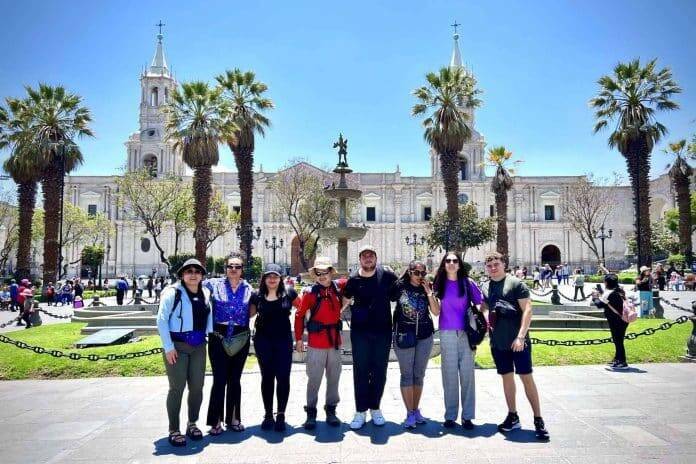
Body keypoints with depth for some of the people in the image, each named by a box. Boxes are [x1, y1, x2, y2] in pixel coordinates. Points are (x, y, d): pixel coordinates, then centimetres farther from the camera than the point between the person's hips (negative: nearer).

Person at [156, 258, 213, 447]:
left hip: (198, 347, 5)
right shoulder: (173, 292, -8)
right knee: (177, 388, -1)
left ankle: (192, 424, 28)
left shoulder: (205, 293, 8)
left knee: (197, 387, 10)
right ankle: (174, 430, 12)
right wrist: (168, 347, -13)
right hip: (177, 346, -5)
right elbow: (161, 320, -10)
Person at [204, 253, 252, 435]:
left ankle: (233, 418, 24)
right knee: (219, 379, -2)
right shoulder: (214, 284, -2)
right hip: (219, 337, -2)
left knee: (235, 380, 12)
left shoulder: (248, 288, 5)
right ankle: (216, 421, 11)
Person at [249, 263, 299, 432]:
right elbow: (248, 313, 12)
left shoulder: (289, 293, -3)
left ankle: (281, 414, 14)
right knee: (267, 377, 10)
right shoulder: (257, 296, 1)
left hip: (283, 340, -1)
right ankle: (268, 414, 22)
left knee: (283, 377, 0)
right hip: (263, 341, 1)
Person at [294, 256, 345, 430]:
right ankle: (311, 413, 16)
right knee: (314, 379, 3)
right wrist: (299, 339, -7)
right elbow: (299, 316, -6)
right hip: (316, 342, -4)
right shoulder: (310, 293, -8)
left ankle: (331, 410, 25)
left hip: (335, 341, 4)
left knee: (334, 378, 12)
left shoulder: (338, 287, 2)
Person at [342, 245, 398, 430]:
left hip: (383, 331, 1)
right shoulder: (354, 279, -1)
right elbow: (344, 301, 9)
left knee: (379, 371, 9)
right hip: (360, 332, 0)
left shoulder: (386, 275, -2)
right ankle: (360, 411, 14)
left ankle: (375, 408, 24)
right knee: (360, 371, 4)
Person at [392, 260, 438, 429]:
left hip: (425, 336, 3)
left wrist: (429, 292, -11)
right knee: (407, 374, 0)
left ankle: (416, 410, 23)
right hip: (404, 335, -2)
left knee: (419, 374, 10)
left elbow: (436, 312, -3)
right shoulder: (400, 286, -3)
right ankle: (409, 413, 7)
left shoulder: (428, 288, 3)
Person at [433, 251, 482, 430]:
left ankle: (467, 416, 10)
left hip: (467, 333, 0)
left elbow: (480, 305, 6)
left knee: (467, 374, 1)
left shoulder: (467, 283, 2)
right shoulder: (439, 283, 5)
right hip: (447, 333, 1)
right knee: (449, 375, 4)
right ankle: (450, 415, 13)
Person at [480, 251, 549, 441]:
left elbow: (527, 310, -12)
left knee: (526, 377, -2)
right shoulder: (485, 288, 8)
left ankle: (538, 420, 7)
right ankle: (512, 417, 24)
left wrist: (521, 336, -18)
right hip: (497, 342, 5)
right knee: (507, 377, 13)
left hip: (518, 341, -5)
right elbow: (483, 310, 20)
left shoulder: (516, 284, -7)